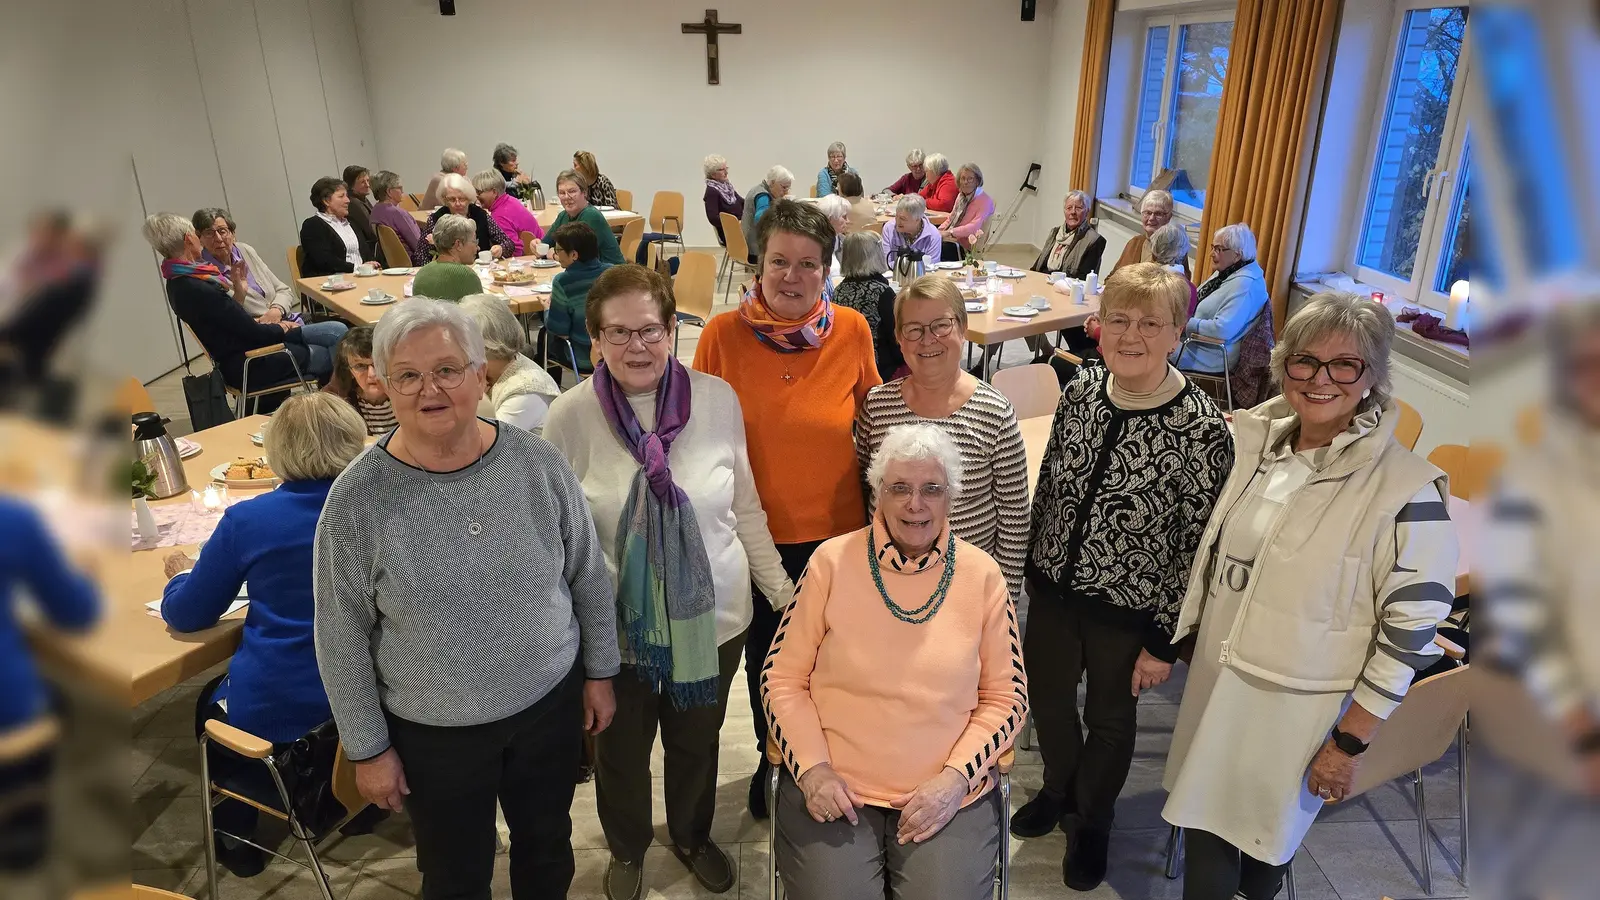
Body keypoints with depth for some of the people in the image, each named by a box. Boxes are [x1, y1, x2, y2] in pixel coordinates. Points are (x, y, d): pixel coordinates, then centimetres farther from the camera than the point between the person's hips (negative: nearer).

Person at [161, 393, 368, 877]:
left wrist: (181, 574, 21)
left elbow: (186, 616, -1)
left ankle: (235, 832, 44)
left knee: (211, 704, 33)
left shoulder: (247, 521, -13)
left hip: (275, 714, -3)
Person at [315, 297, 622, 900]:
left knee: (548, 850, 24)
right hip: (433, 732, -1)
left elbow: (589, 578, -1)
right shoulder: (356, 499, -17)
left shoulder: (538, 462, -13)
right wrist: (367, 747, -3)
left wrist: (600, 673, 4)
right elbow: (342, 639, -8)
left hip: (552, 704, 2)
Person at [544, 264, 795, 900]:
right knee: (621, 751, 23)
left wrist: (784, 591, 3)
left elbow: (746, 510, 0)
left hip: (714, 618, 1)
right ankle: (627, 848, 54)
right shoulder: (570, 417, -14)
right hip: (616, 628, -1)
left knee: (697, 743, 24)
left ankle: (692, 835, 56)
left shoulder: (718, 399, -10)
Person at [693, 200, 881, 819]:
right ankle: (771, 760, 48)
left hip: (836, 529, 0)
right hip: (756, 532, 0)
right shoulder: (721, 335, -13)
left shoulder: (852, 332, -11)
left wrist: (878, 516, 5)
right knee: (765, 655, 21)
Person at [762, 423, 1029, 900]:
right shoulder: (832, 561, -4)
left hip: (947, 793, 1)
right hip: (834, 788, 0)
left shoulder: (982, 575, -1)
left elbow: (1006, 696, 4)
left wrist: (955, 777, -8)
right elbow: (782, 677, 2)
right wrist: (812, 767, -10)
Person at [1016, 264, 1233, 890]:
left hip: (1128, 610, -4)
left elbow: (1199, 545, -16)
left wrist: (1165, 642, -12)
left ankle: (1091, 820, 49)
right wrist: (1033, 568, 12)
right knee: (1047, 698, 23)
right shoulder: (1079, 391, -8)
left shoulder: (1201, 428, -22)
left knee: (1110, 719, 20)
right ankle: (1058, 790, 54)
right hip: (1053, 588, 4)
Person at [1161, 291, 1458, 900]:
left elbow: (1410, 629, -15)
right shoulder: (1254, 440, -2)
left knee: (1265, 840, 16)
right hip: (1215, 683, 5)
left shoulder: (1407, 490, -18)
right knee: (1203, 828, 20)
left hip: (1299, 711, -5)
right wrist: (1177, 638, 14)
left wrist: (1350, 742, -12)